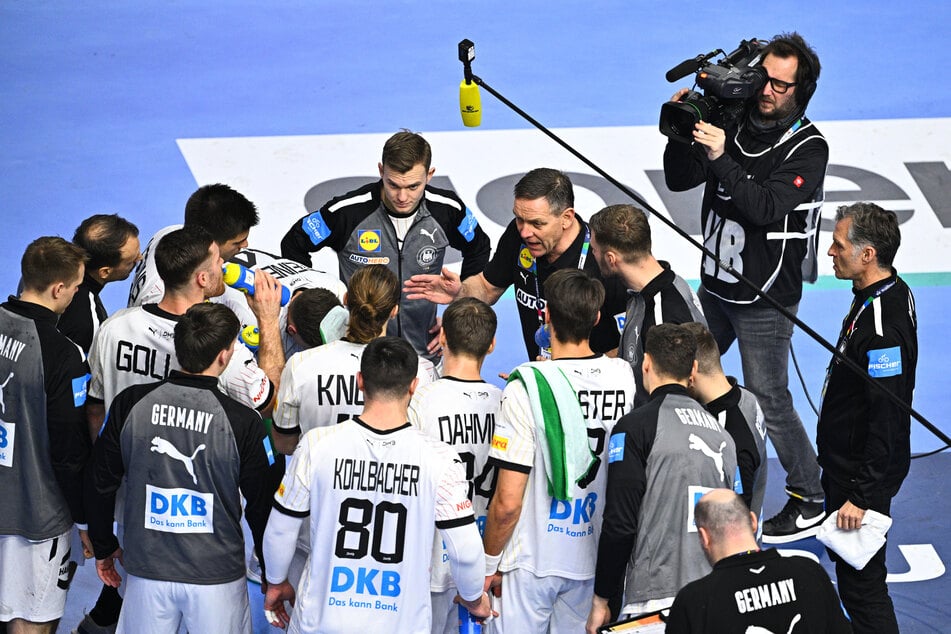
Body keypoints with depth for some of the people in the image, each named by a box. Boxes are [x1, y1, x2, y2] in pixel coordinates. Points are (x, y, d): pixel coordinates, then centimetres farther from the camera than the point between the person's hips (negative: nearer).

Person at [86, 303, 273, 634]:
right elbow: (260, 505, -6)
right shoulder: (243, 422, -15)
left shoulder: (129, 404, -8)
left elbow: (100, 483, 1)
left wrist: (103, 547, 17)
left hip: (146, 570, 2)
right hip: (217, 575, -2)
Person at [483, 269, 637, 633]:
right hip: (596, 559, 4)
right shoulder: (625, 377, -5)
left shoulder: (527, 388, -18)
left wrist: (490, 562, -1)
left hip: (533, 560, -4)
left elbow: (507, 503, -17)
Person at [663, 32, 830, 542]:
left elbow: (765, 208, -29)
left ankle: (810, 502, 13)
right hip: (716, 287, 7)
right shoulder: (734, 124, -1)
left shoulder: (808, 148, -16)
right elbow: (679, 180, -1)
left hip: (765, 301, -6)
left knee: (769, 402, -2)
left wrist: (722, 158, -37)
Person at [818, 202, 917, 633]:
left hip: (864, 476, -10)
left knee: (860, 580, -1)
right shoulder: (892, 290, 3)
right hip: (844, 465, 10)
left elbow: (888, 423, -28)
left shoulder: (882, 329, -30)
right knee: (844, 561, 23)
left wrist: (860, 496, -24)